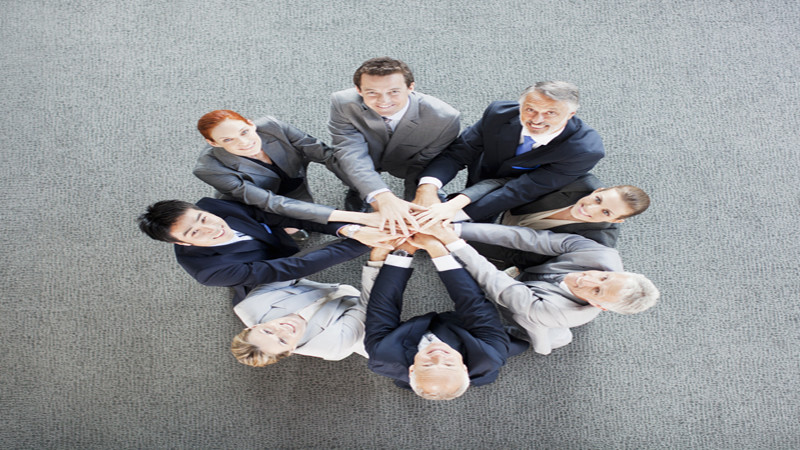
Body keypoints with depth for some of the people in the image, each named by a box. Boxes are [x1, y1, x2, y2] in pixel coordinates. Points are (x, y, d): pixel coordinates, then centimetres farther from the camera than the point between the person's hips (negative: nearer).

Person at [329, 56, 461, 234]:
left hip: (407, 164, -1)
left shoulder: (445, 118, -35)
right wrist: (382, 197, -57)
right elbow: (352, 155, -41)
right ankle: (356, 191, 11)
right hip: (369, 158, 2)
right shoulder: (343, 103, -33)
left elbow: (423, 166, -24)